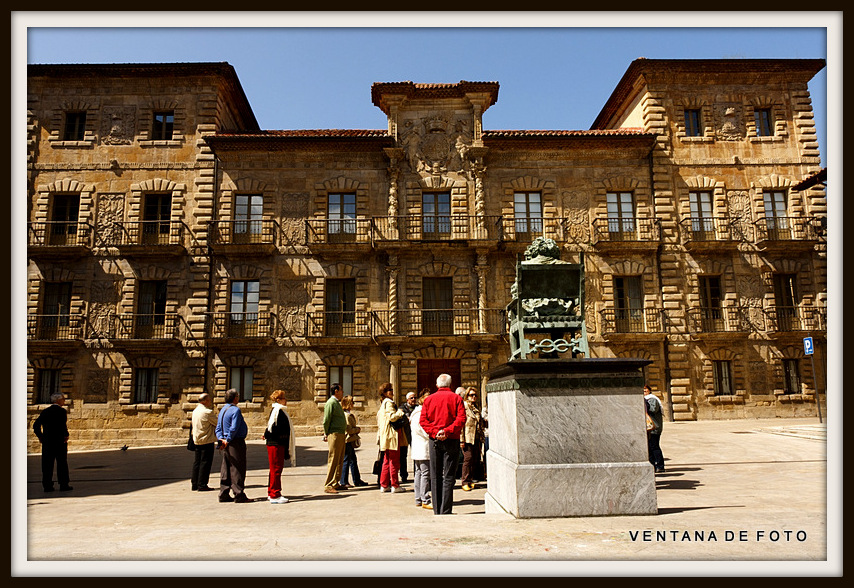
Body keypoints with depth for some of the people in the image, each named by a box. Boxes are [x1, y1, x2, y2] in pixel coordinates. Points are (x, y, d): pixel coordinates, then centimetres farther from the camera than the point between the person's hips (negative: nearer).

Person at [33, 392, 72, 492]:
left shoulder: (45, 412, 9)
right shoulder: (62, 411, -9)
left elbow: (36, 425, 6)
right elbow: (63, 425, -22)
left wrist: (40, 437, 12)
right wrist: (66, 435, -11)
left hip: (46, 442, 5)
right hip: (60, 442, -5)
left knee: (47, 464, 8)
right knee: (62, 463, 3)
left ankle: (47, 485, 9)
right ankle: (64, 485, 4)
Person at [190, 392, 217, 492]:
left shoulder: (195, 411, 10)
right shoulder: (208, 412, -16)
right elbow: (218, 423, -10)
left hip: (196, 441, 8)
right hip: (207, 441, -8)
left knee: (197, 462, 13)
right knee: (205, 463, -2)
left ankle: (194, 484, 18)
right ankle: (202, 485, 0)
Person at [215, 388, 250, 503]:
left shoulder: (222, 410, 16)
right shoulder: (236, 410, -14)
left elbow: (218, 428, 13)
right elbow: (234, 428, -20)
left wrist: (221, 439, 0)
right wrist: (228, 441, -13)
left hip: (227, 443, 9)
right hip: (236, 442, -9)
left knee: (226, 469, 12)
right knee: (237, 469, -4)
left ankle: (224, 495, 16)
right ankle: (239, 495, -1)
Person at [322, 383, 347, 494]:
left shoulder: (337, 403, 19)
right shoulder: (331, 403, -11)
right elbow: (326, 420, -14)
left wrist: (345, 432, 15)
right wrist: (326, 435, -9)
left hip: (341, 435, 10)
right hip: (335, 435, -10)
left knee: (340, 461, 11)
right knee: (333, 461, -7)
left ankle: (335, 484, 18)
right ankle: (328, 486, -3)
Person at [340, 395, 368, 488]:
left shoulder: (349, 414, 14)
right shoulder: (347, 415, -18)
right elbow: (349, 430, -22)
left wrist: (357, 429, 10)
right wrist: (358, 429, -7)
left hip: (350, 442, 11)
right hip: (347, 441, -11)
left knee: (353, 461, 15)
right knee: (346, 461, -2)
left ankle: (357, 480, 23)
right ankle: (343, 482, 6)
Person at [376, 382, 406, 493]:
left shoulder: (383, 403, 17)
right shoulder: (389, 402, -14)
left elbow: (378, 416, 23)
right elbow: (392, 417, -24)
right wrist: (400, 412, -8)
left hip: (386, 436, 10)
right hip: (392, 436, -10)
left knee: (387, 461, 13)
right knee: (394, 461, -3)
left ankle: (384, 485, 17)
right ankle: (395, 485, 3)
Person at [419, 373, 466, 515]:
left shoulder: (429, 399, 7)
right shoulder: (456, 398, 0)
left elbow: (423, 420, 0)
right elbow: (461, 419, -12)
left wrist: (434, 432, -6)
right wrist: (447, 431, -14)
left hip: (434, 440, 2)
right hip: (451, 440, -2)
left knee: (435, 477, 9)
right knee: (448, 476, 0)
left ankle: (437, 511, 13)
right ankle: (445, 511, -2)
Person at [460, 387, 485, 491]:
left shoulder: (477, 409, 19)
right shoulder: (463, 407, -3)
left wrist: (482, 439, 18)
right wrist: (461, 440, -15)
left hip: (476, 439, 7)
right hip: (467, 438, -7)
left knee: (475, 459, 5)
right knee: (468, 458, -10)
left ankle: (470, 480, 16)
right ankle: (465, 482, -3)